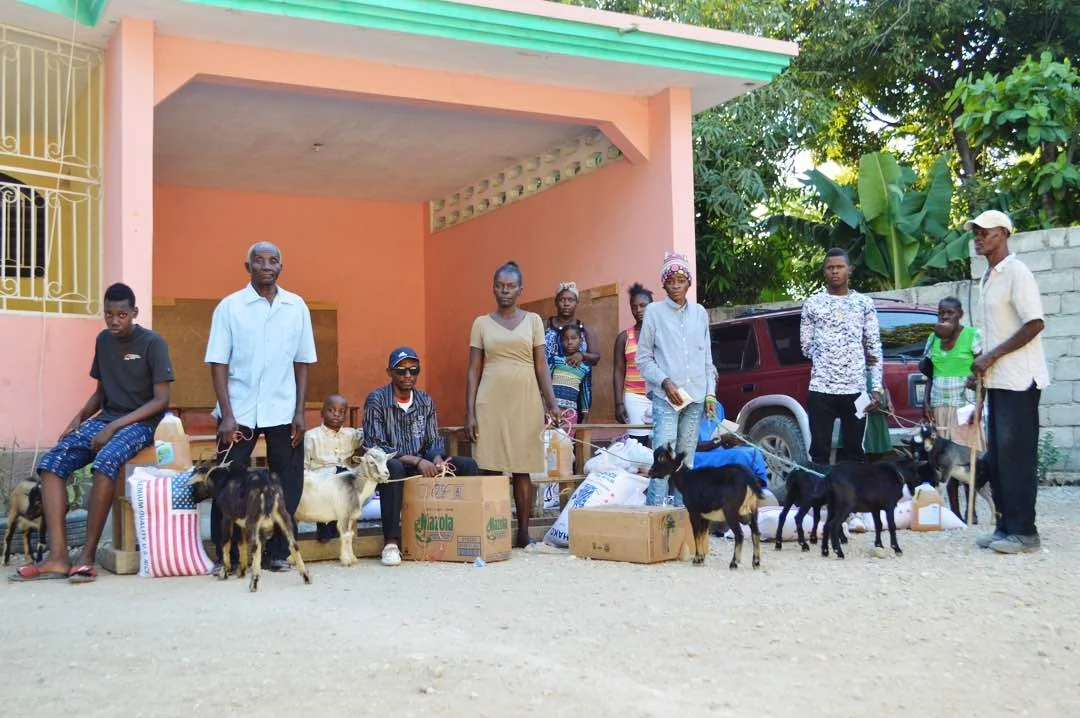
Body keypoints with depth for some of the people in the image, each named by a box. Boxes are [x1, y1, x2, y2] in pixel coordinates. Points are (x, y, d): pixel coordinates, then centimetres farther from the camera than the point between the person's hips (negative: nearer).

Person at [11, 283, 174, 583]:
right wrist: (79, 418, 0)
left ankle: (87, 555, -27)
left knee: (104, 463, -36)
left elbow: (161, 400, -12)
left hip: (140, 422, -6)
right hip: (104, 419, 6)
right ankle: (57, 557, -24)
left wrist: (114, 427, -20)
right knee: (51, 462, -19)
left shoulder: (153, 343, -8)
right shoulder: (103, 341, 11)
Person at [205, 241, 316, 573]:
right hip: (239, 411, -2)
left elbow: (302, 363, 8)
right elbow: (218, 364, -3)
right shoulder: (229, 307, -1)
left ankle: (278, 552, 17)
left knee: (287, 486, 5)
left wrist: (300, 412, 1)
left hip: (283, 411, 2)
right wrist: (226, 415, -10)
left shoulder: (297, 307, 5)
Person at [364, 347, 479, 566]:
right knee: (393, 467, -40)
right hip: (387, 469, -5)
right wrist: (415, 460, -25)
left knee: (467, 465, -13)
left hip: (421, 467, 5)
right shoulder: (376, 400, -8)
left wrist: (437, 458, -16)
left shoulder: (425, 401, 8)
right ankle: (391, 543, -37)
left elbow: (434, 441, 9)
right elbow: (374, 447, -16)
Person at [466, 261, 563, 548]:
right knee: (492, 469, -2)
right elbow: (473, 371, 5)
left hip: (525, 402, 0)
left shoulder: (533, 320, 8)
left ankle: (523, 534, 6)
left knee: (522, 469, 2)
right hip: (491, 402, 0)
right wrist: (470, 413, -2)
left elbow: (541, 366, 5)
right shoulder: (481, 323, 7)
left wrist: (551, 402, -6)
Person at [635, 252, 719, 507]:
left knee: (686, 460, 8)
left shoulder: (699, 313, 12)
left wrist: (710, 393, 8)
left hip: (695, 398, 4)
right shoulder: (654, 312, 2)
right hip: (666, 398, -4)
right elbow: (643, 358, 2)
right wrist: (665, 382, -10)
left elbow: (707, 357, 16)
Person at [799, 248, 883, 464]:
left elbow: (875, 348, 6)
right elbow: (806, 346, 7)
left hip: (855, 388, 1)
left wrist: (877, 388, -3)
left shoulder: (864, 303, 8)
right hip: (821, 388, 0)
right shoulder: (812, 304, 6)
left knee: (854, 449, 5)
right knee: (819, 449, -1)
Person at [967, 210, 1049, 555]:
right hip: (996, 380, 9)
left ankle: (1023, 530, -2)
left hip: (1018, 380, -9)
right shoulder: (987, 278, 16)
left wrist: (992, 357, -16)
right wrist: (982, 365, 13)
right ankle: (1006, 525, 16)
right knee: (997, 457, 10)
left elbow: (1035, 324, -17)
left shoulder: (1016, 273, -11)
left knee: (1016, 455, -7)